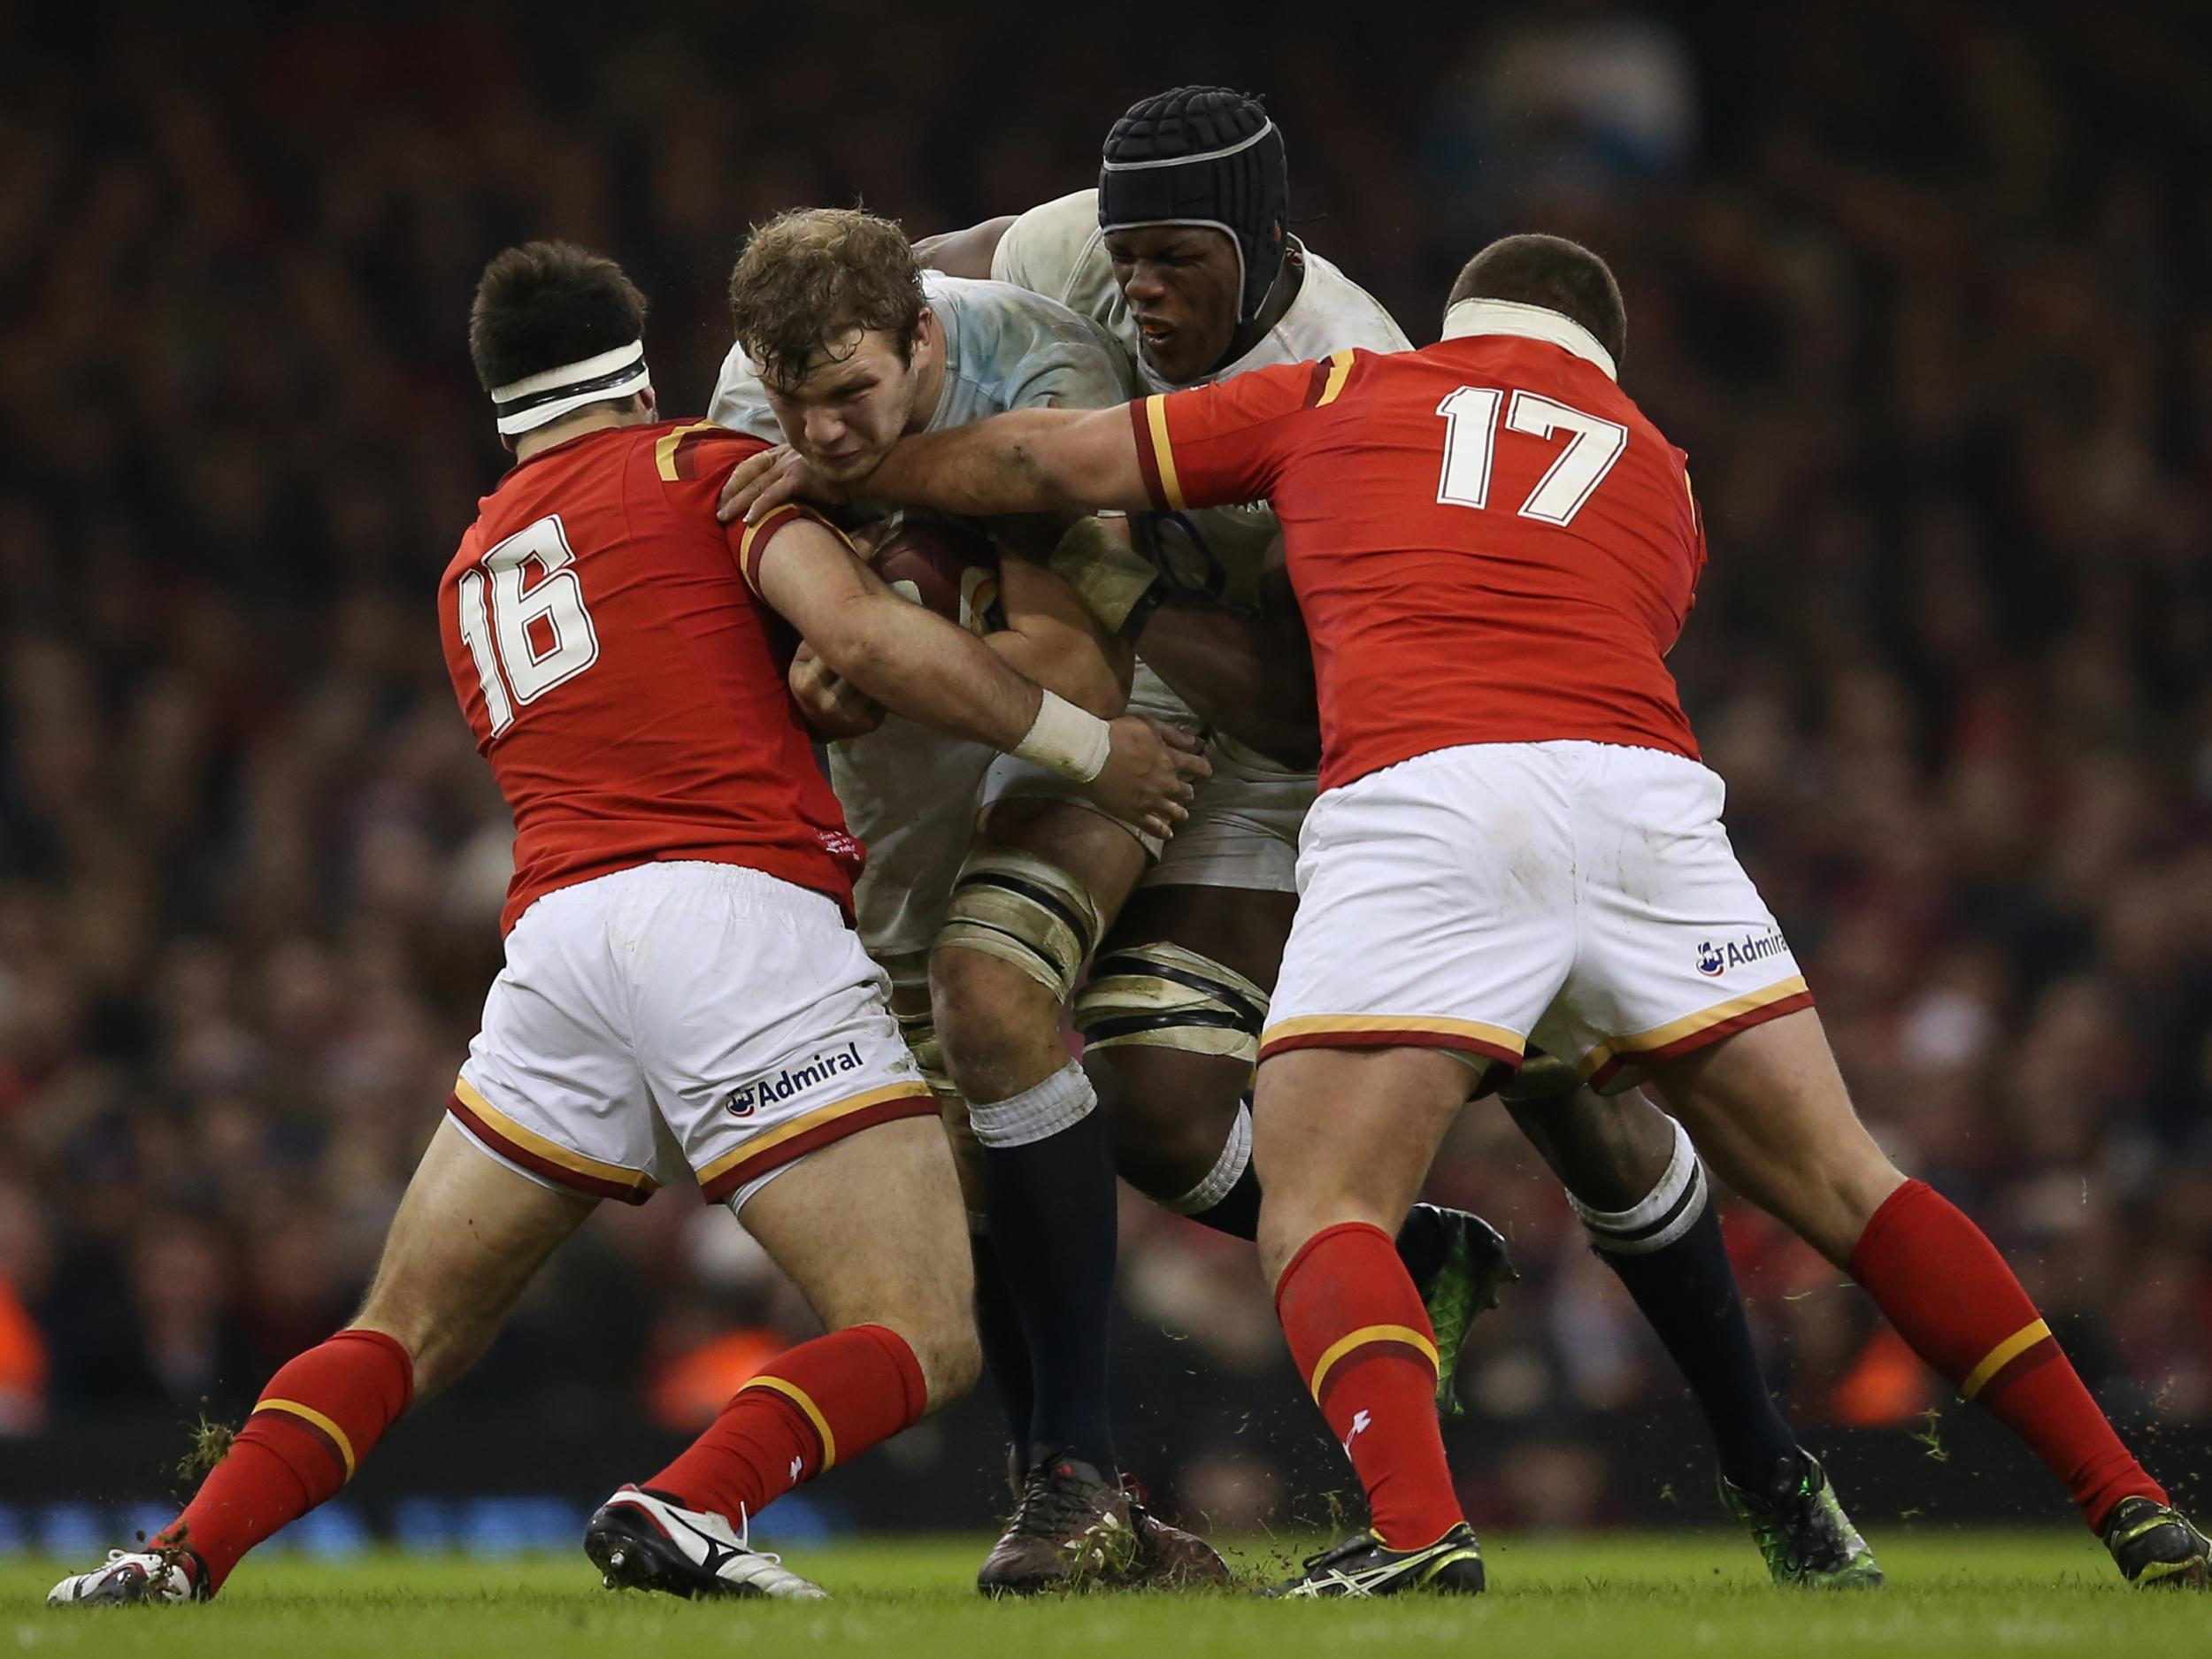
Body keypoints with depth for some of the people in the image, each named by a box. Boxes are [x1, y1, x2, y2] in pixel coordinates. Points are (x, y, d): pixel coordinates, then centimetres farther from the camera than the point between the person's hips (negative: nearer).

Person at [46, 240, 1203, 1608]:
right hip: (743, 914, -5)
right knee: (923, 1346, -7)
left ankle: (185, 1556, -2)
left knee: (407, 1335, 17)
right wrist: (1088, 743, 4)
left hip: (560, 926, 5)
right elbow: (860, 632, -4)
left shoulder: (469, 575, 29)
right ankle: (686, 1508, -30)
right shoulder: (705, 468, 11)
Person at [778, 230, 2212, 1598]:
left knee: (1319, 1222, -1)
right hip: (1648, 795, 3)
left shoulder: (1337, 396, 25)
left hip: (1420, 800, -3)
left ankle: (1418, 1522, -27)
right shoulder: (1658, 474, 31)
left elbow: (1041, 464, 29)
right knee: (1844, 1188, 11)